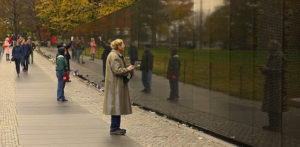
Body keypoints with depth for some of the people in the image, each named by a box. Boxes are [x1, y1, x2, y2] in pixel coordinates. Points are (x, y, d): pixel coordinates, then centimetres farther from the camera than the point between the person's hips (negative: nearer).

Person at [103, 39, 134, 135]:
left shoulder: (118, 55, 18)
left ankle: (116, 127, 19)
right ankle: (114, 128, -3)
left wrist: (127, 70, 12)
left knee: (119, 105, 13)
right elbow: (117, 70, -22)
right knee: (116, 105, -7)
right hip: (115, 85, -11)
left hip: (118, 84, 11)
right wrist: (128, 69, -10)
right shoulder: (113, 56, -16)